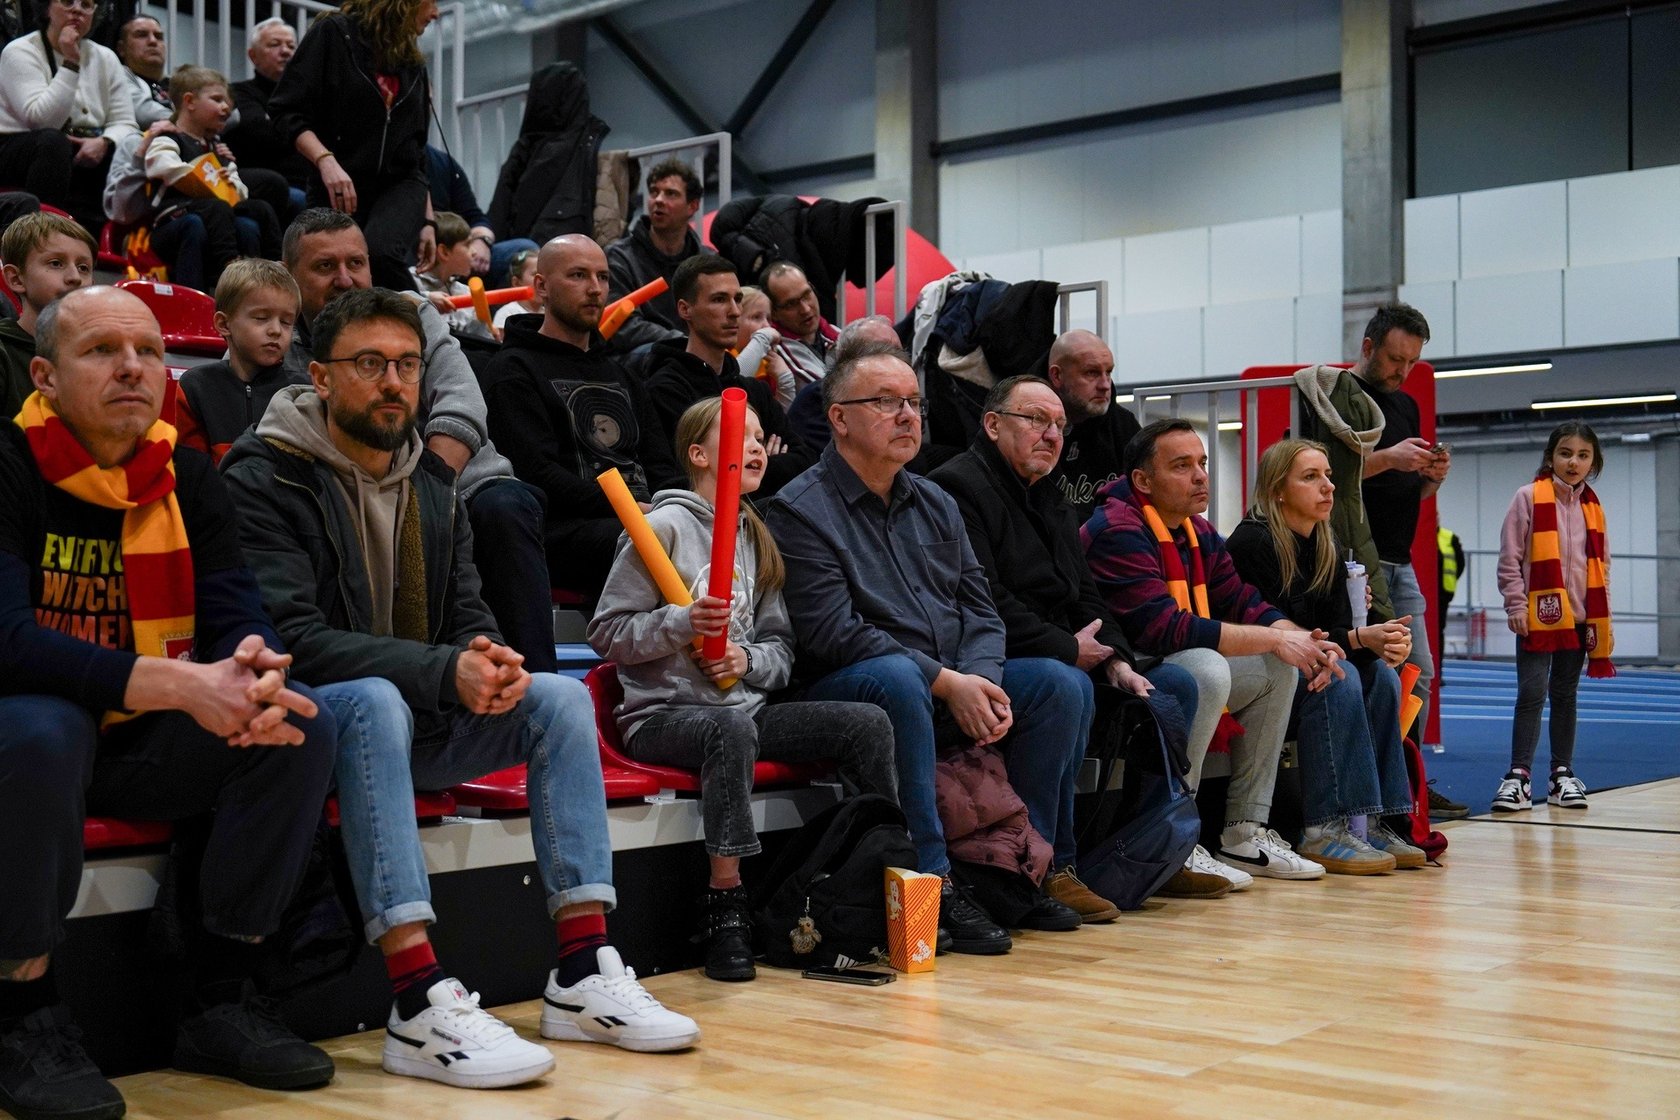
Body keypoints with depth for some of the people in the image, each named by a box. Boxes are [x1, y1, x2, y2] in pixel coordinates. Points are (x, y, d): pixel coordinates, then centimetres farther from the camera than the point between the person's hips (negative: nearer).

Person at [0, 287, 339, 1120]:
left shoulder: (187, 480, 3)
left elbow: (236, 615, -5)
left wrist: (257, 677, -32)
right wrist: (182, 686, -38)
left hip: (143, 744, 5)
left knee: (304, 729, -15)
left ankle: (219, 1001, -5)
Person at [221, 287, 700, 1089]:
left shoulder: (434, 484, 11)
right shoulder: (263, 480, -11)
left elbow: (468, 616, 8)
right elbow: (293, 638, -22)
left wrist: (488, 661, -19)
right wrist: (443, 671, -32)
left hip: (418, 721, 7)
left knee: (561, 697, -12)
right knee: (375, 700, -38)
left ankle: (581, 975, -17)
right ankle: (421, 1007, -44)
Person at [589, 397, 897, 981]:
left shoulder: (756, 538, 17)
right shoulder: (667, 526, -4)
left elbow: (781, 644, 17)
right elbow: (605, 632, -8)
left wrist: (749, 660, -5)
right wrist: (682, 622, -22)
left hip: (744, 709, 7)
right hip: (663, 714, -6)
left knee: (868, 723, -9)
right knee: (732, 727, -39)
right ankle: (726, 906, -33)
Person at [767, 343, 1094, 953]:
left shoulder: (934, 503, 16)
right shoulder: (800, 509, -7)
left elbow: (978, 605, 12)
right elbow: (832, 632, -17)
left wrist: (982, 679, -10)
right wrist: (946, 683, -20)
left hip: (957, 684, 7)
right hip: (849, 691, -7)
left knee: (1062, 684, -10)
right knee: (897, 677, -38)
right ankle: (933, 884, -35)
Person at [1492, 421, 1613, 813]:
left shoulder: (1592, 506, 10)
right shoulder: (1530, 498, -4)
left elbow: (1601, 566, 14)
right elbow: (1510, 559, -6)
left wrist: (1602, 620, 10)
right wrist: (1516, 605, -12)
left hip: (1578, 618, 5)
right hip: (1538, 615, -5)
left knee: (1565, 695, 11)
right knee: (1532, 693, -7)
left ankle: (1562, 774, 18)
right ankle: (1519, 775, -4)